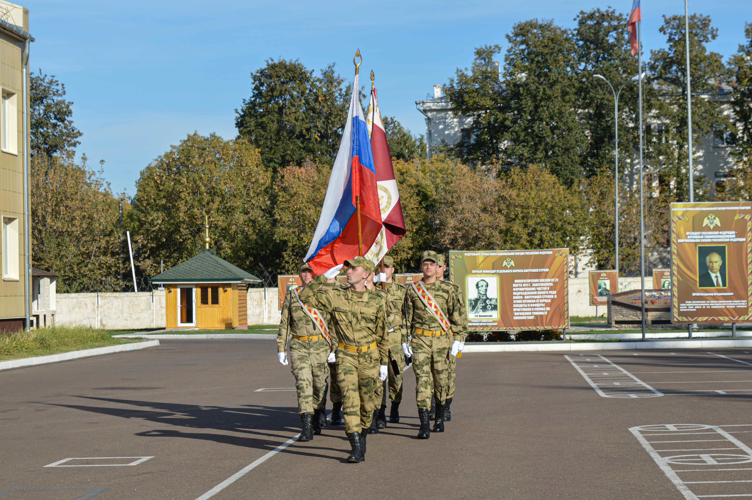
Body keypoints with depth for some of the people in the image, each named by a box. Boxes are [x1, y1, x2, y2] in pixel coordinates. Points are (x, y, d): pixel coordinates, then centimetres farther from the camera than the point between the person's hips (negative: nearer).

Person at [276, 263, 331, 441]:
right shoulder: (291, 296, 8)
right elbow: (284, 323, 11)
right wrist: (281, 348, 7)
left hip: (320, 346, 0)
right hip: (299, 346, 0)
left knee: (320, 385, 8)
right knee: (303, 382, -14)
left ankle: (315, 419, 33)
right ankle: (307, 427, -17)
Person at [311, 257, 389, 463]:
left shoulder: (376, 302, -1)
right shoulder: (335, 297, -2)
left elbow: (382, 335, 8)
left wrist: (384, 363, 10)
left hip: (369, 358, 1)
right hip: (345, 356, -1)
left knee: (367, 403, 10)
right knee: (350, 399, -15)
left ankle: (362, 438, 34)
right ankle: (356, 447, -17)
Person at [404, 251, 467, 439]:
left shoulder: (447, 289, 3)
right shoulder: (412, 290, 5)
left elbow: (458, 316, 5)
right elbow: (406, 317, 12)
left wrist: (457, 340, 0)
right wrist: (404, 341, 9)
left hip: (442, 339, 0)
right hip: (420, 339, 0)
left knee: (441, 379, 9)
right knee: (422, 379, -10)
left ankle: (440, 419, 27)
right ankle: (424, 424, -14)